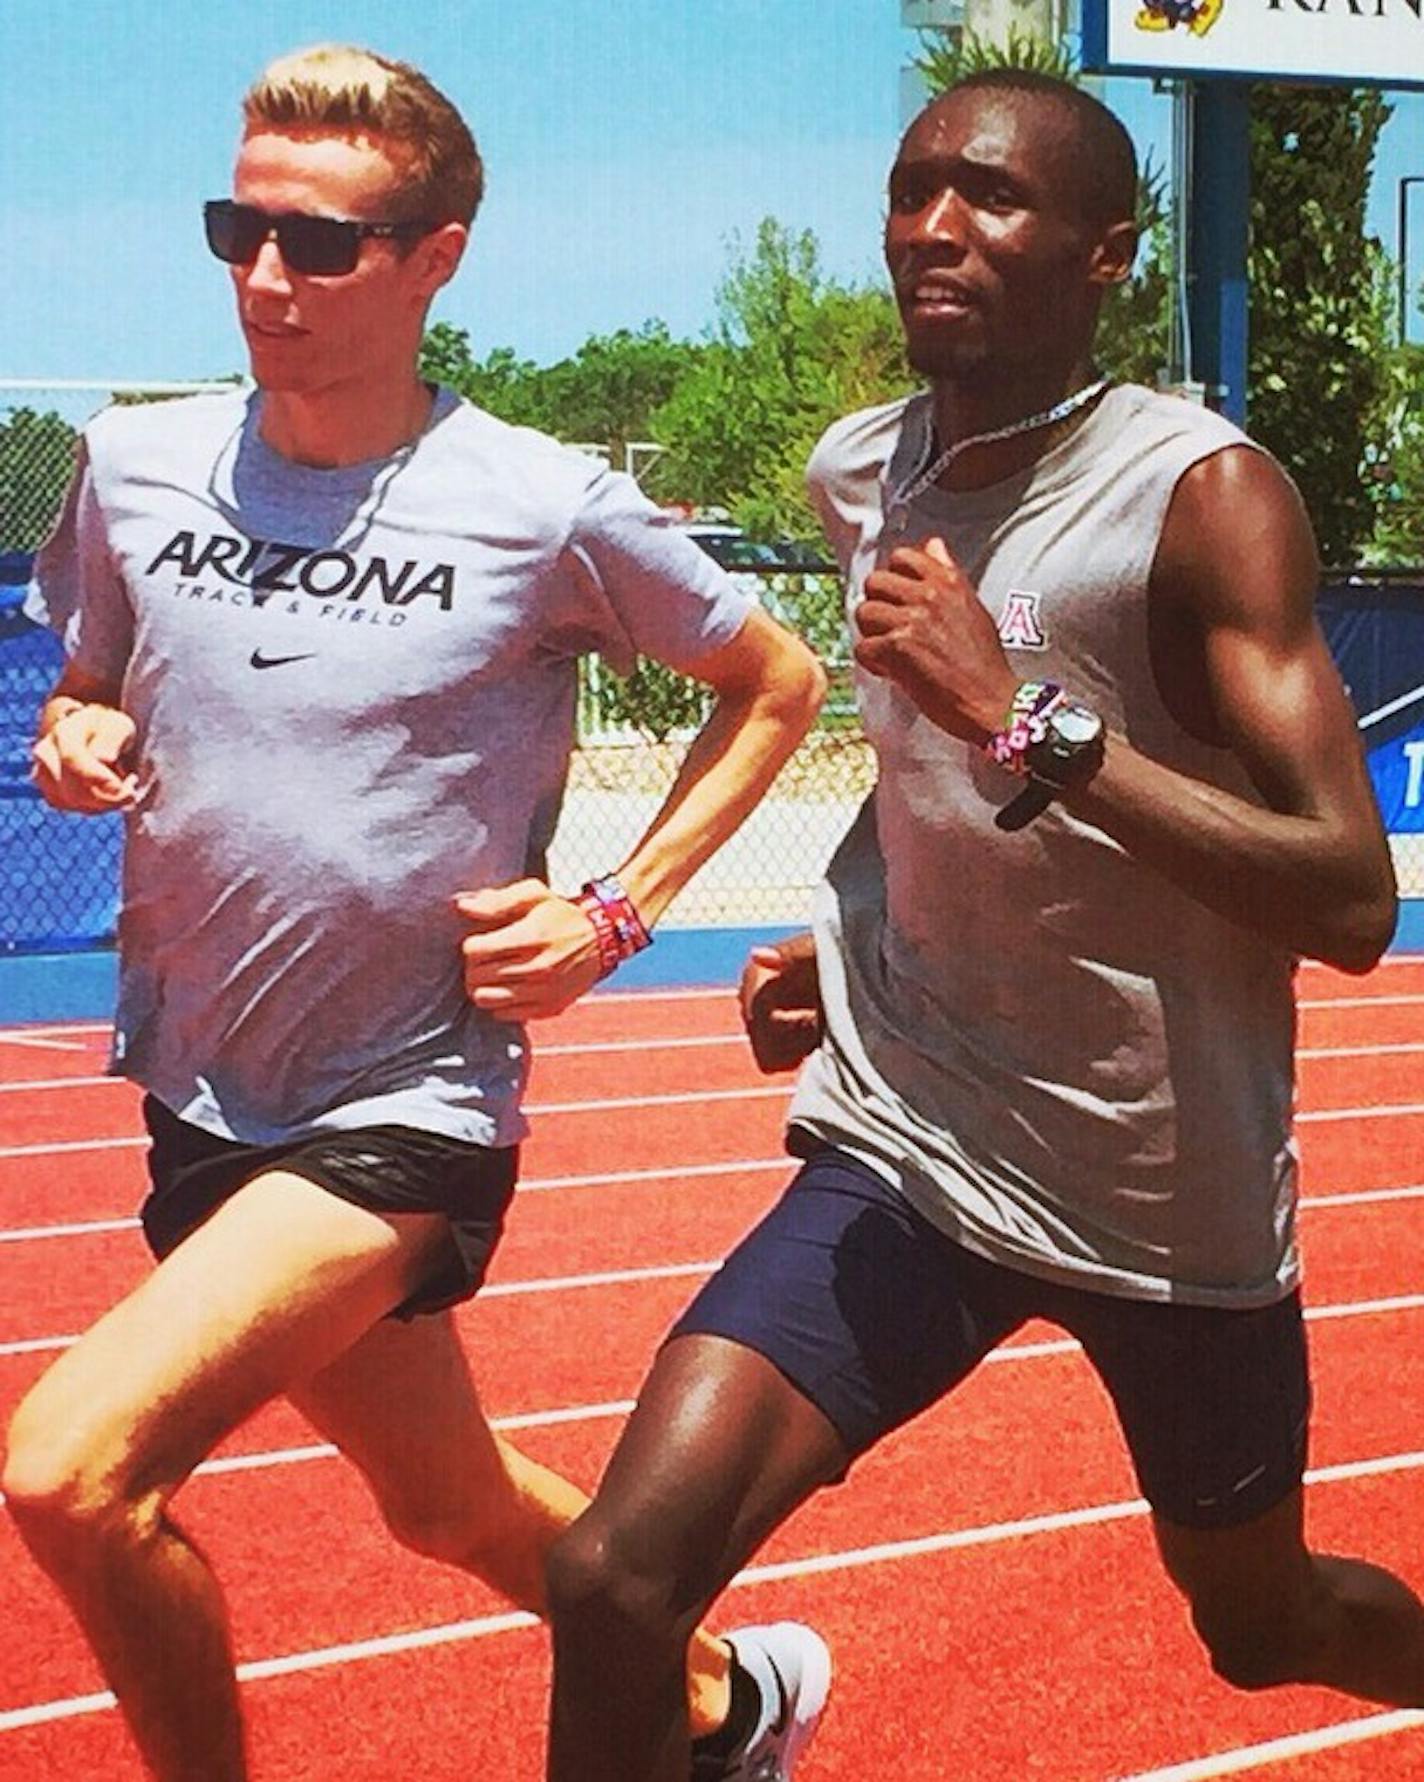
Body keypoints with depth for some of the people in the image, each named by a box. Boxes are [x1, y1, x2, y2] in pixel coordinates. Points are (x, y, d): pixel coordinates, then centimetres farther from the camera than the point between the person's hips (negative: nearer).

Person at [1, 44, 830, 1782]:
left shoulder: (549, 510, -11)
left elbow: (776, 685, 3)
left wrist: (615, 915, -7)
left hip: (408, 1108, -5)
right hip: (200, 1101, 6)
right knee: (450, 1509, 22)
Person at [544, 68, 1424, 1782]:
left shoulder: (1202, 495, -17)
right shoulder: (859, 472, 1)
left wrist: (1026, 722, -32)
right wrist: (831, 940, 6)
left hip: (1173, 1199, -3)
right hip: (909, 1153, 3)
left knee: (1264, 1626, 20)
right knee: (613, 1584, -17)